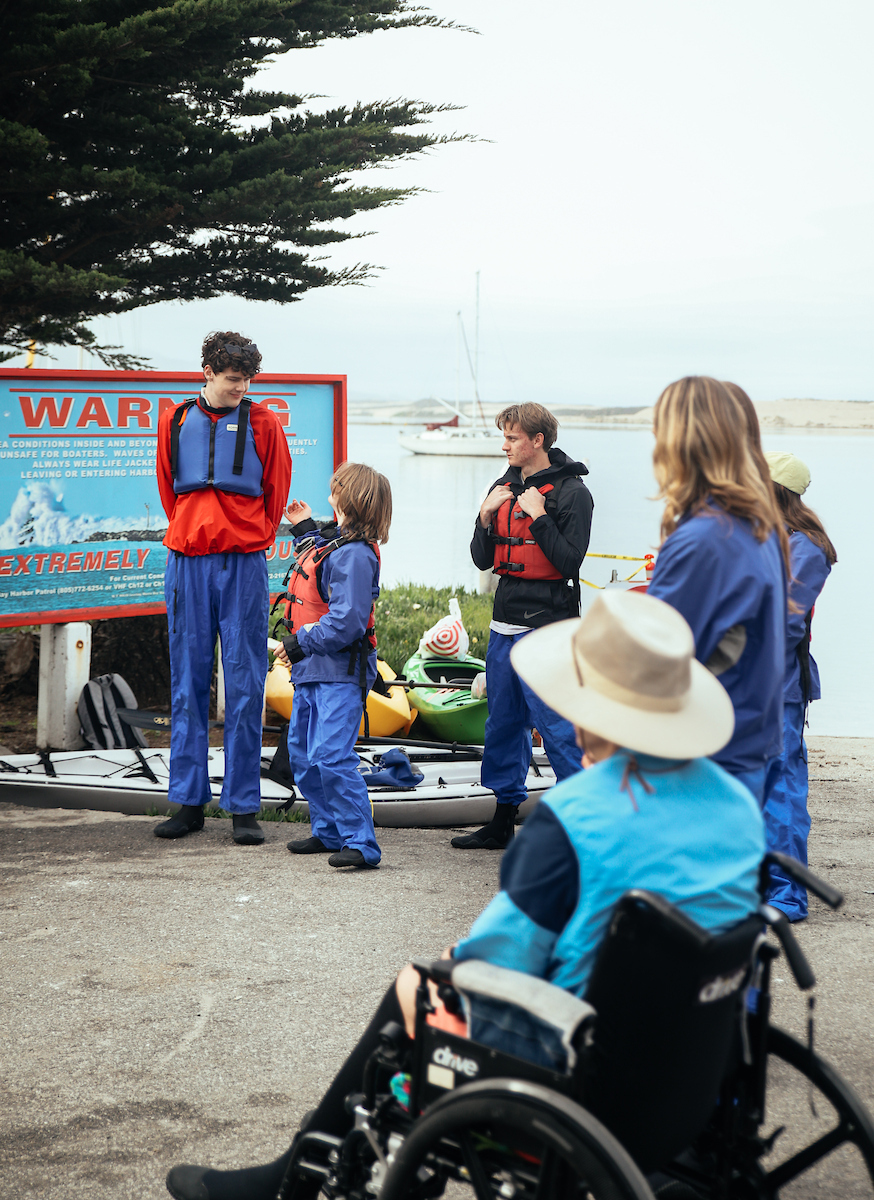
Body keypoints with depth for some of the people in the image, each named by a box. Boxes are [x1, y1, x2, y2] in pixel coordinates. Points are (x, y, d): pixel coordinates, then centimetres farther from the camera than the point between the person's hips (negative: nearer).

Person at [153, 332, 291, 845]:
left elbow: (277, 491, 10)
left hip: (244, 563, -2)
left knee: (245, 683, -2)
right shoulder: (176, 422, 9)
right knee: (188, 681, 4)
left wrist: (254, 539, 9)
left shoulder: (263, 423, 4)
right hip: (187, 560, 2)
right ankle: (189, 801, 11)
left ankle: (244, 806, 2)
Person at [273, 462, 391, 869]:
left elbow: (346, 621, -25)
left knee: (332, 757, -16)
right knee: (302, 755, 16)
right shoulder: (332, 542, 12)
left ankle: (360, 843, -14)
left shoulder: (354, 555, -19)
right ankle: (329, 831, 26)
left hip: (340, 672, -10)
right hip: (312, 669, 11)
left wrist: (301, 644, -19)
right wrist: (305, 530, 33)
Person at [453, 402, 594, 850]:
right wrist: (486, 516, -3)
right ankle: (503, 821, 23)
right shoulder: (504, 486, 13)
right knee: (503, 725, 13)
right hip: (506, 624, 8)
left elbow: (569, 562, -15)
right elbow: (483, 560, 12)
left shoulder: (571, 492, -7)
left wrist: (538, 516, -18)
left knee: (557, 727, -10)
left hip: (547, 627, -7)